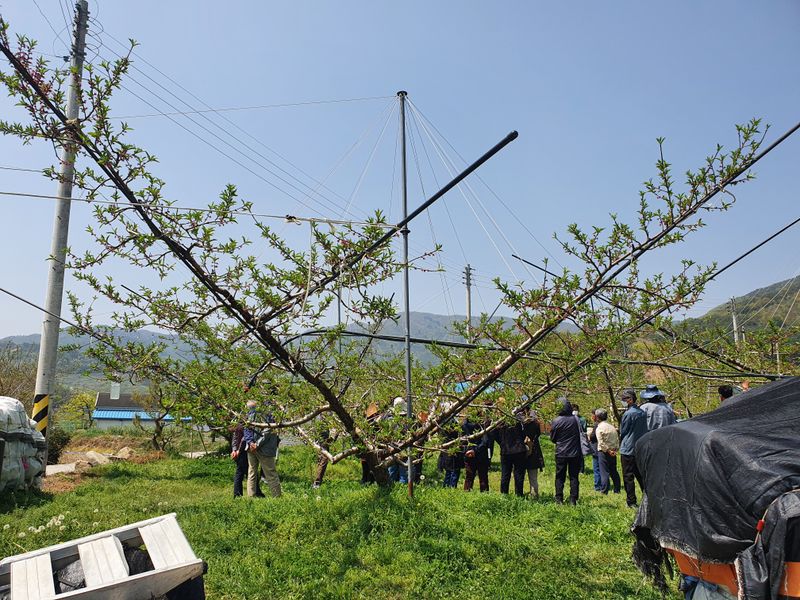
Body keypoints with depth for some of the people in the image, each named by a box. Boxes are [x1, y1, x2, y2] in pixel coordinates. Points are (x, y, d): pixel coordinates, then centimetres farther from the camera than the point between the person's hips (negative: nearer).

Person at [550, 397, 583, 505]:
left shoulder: (556, 421, -12)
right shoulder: (575, 419, -6)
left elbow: (552, 438, 0)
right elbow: (580, 435, 5)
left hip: (561, 453, -2)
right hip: (575, 453, 2)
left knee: (560, 477, 9)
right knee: (574, 477, 9)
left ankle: (559, 499, 11)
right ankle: (573, 499, 9)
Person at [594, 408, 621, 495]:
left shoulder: (600, 428, -12)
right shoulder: (612, 427, 9)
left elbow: (601, 442, -18)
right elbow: (617, 440, 9)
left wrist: (608, 450, -11)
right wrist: (615, 450, 6)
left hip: (604, 452, -6)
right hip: (613, 453, 6)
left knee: (604, 472, -2)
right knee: (614, 471, 15)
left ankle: (604, 491, 1)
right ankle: (617, 490, 21)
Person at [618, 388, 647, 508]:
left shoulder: (628, 414, -17)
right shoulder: (642, 413, 6)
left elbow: (622, 432, -8)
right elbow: (645, 431, 14)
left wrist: (621, 445, 9)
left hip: (628, 449, -7)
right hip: (641, 449, 7)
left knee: (628, 477, 1)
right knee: (641, 475, 15)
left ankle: (631, 502, 4)